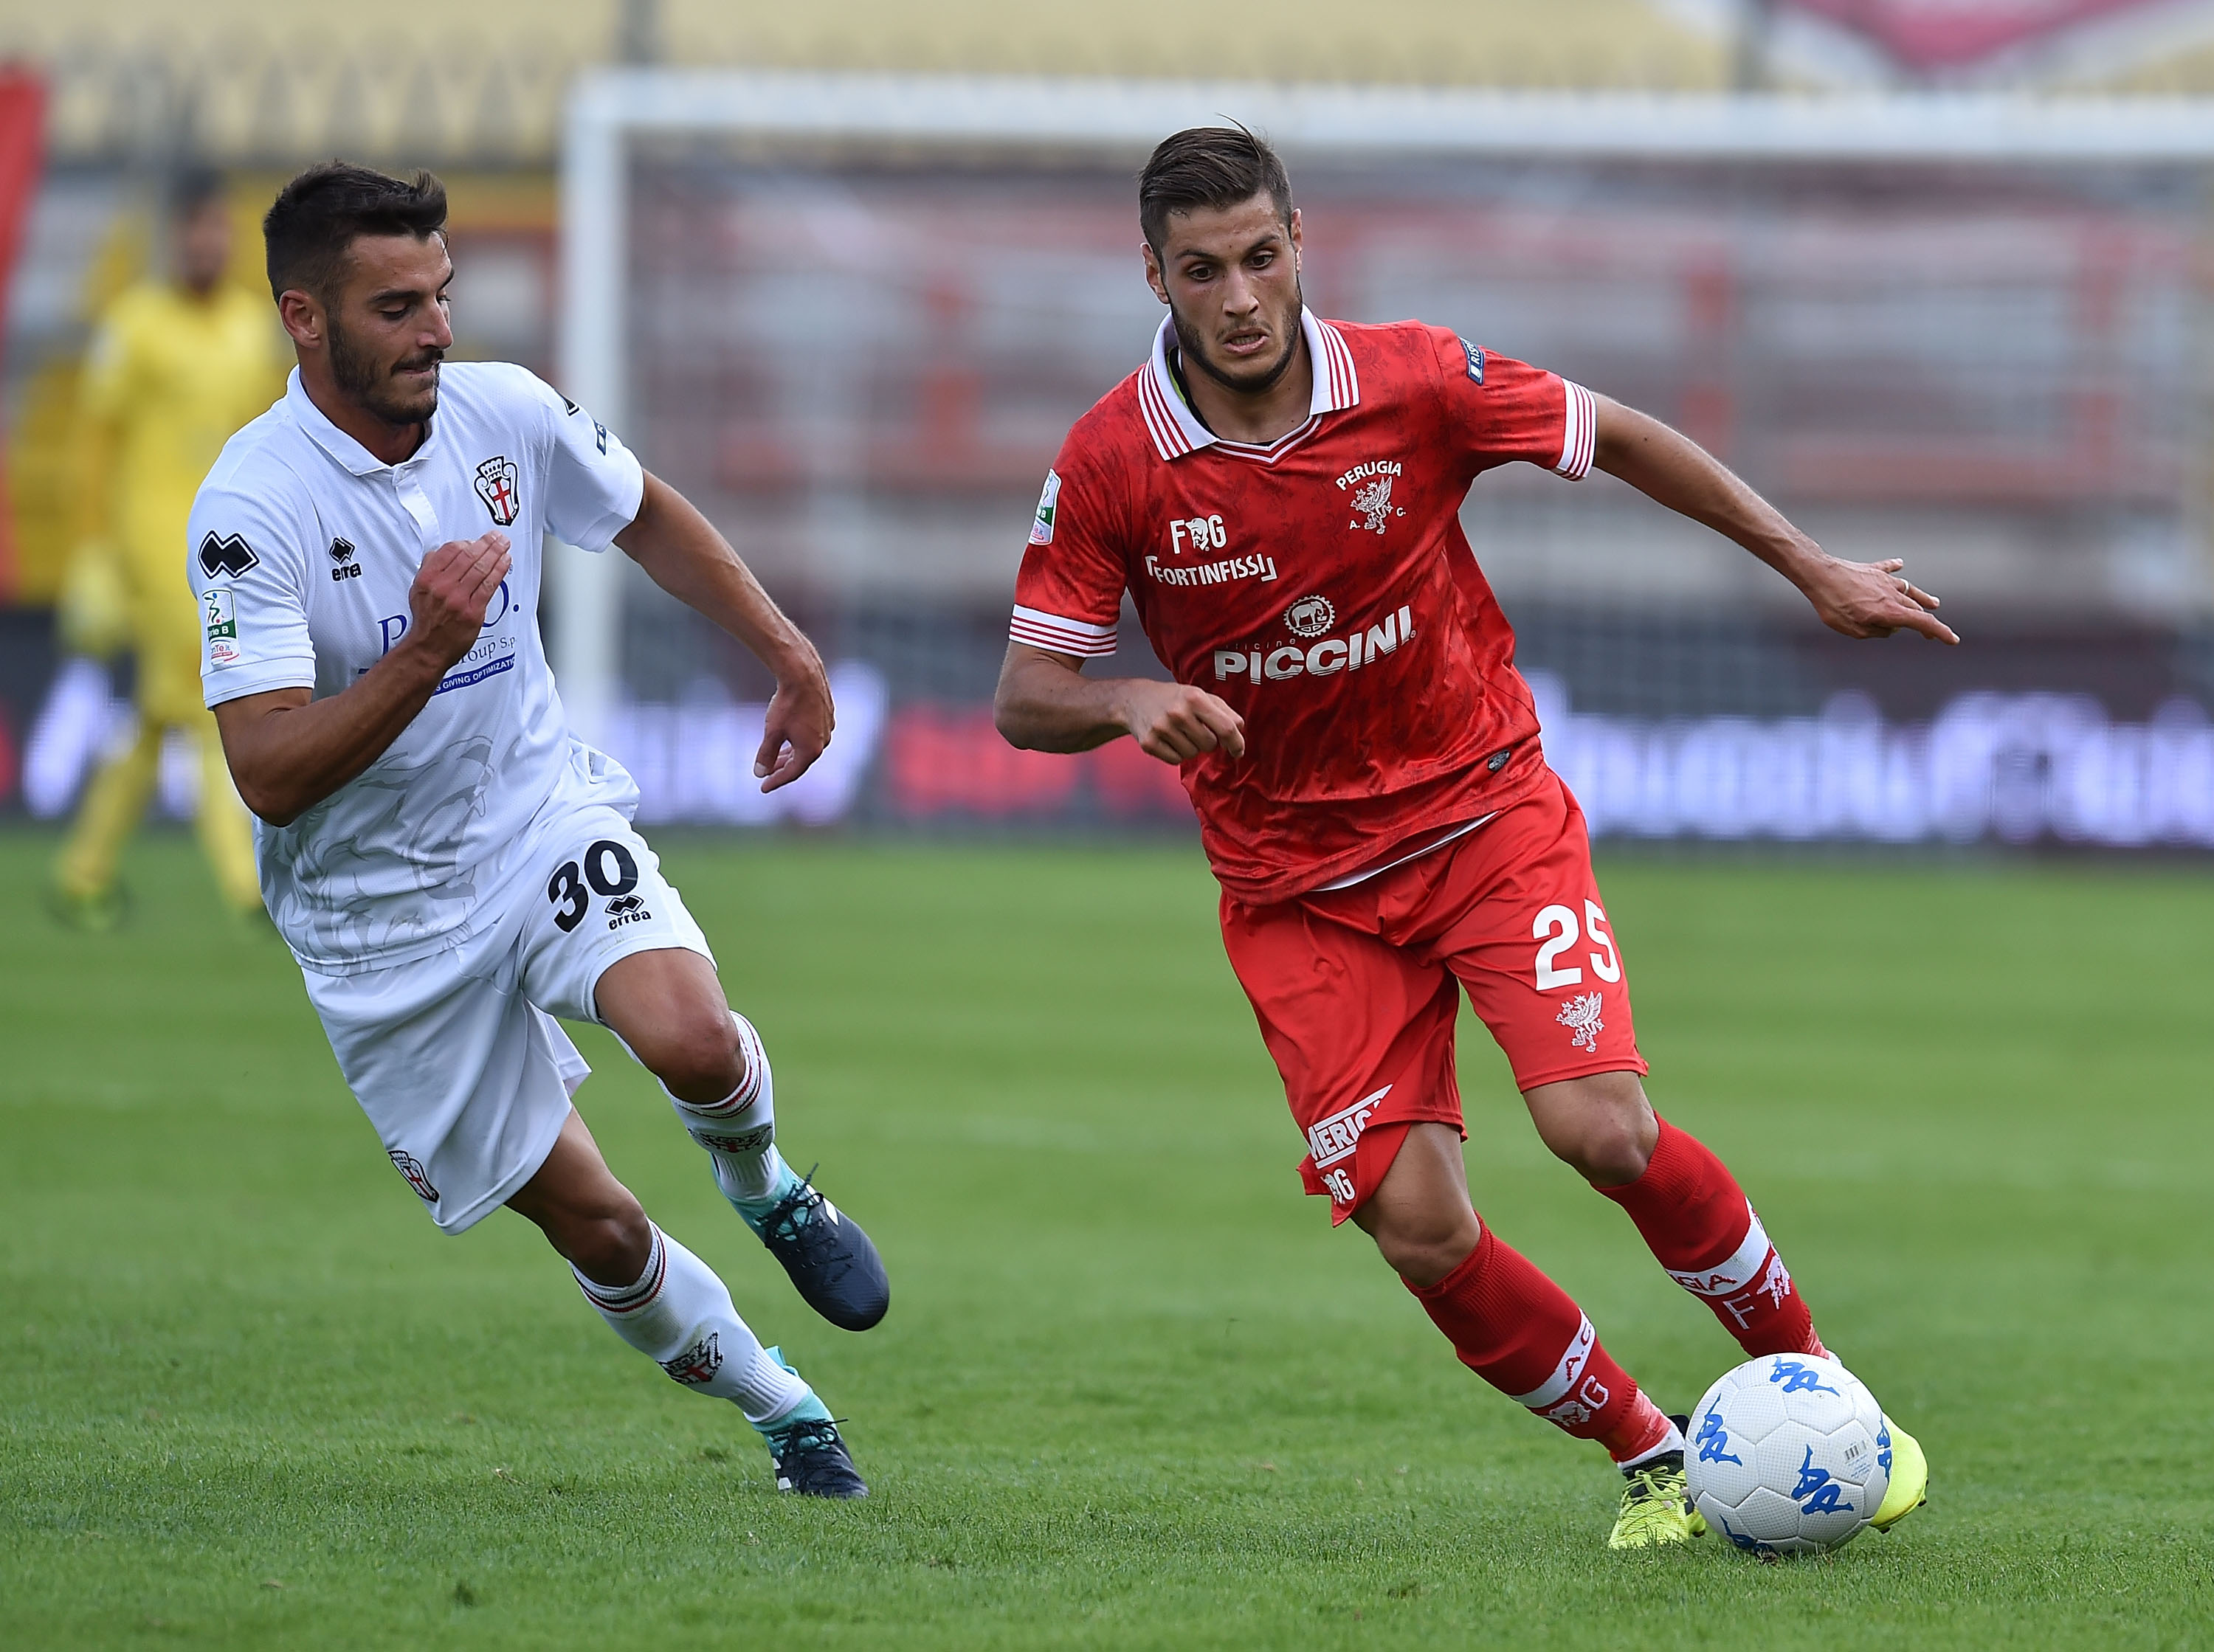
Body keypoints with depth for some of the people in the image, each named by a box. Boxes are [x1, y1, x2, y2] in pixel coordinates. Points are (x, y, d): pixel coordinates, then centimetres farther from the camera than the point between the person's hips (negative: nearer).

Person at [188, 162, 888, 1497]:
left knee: (691, 1039, -28)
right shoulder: (250, 510, -23)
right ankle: (783, 1412, 29)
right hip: (384, 918, -3)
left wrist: (788, 650, 13)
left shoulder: (503, 412, -7)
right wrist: (425, 655, -39)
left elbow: (646, 514, 15)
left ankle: (764, 1184, 7)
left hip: (547, 818, 3)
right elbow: (270, 776, -28)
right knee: (600, 1230, 2)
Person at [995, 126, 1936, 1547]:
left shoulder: (1416, 383, -11)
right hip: (1298, 885, 1)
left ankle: (1812, 1379, 2)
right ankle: (1650, 1455, 9)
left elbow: (1617, 438, 5)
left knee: (1604, 1127, -20)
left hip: (1489, 816, -1)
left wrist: (1811, 567, 7)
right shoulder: (1112, 464, -11)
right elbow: (1026, 697, -7)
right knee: (1419, 1229, -12)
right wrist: (1130, 701, -30)